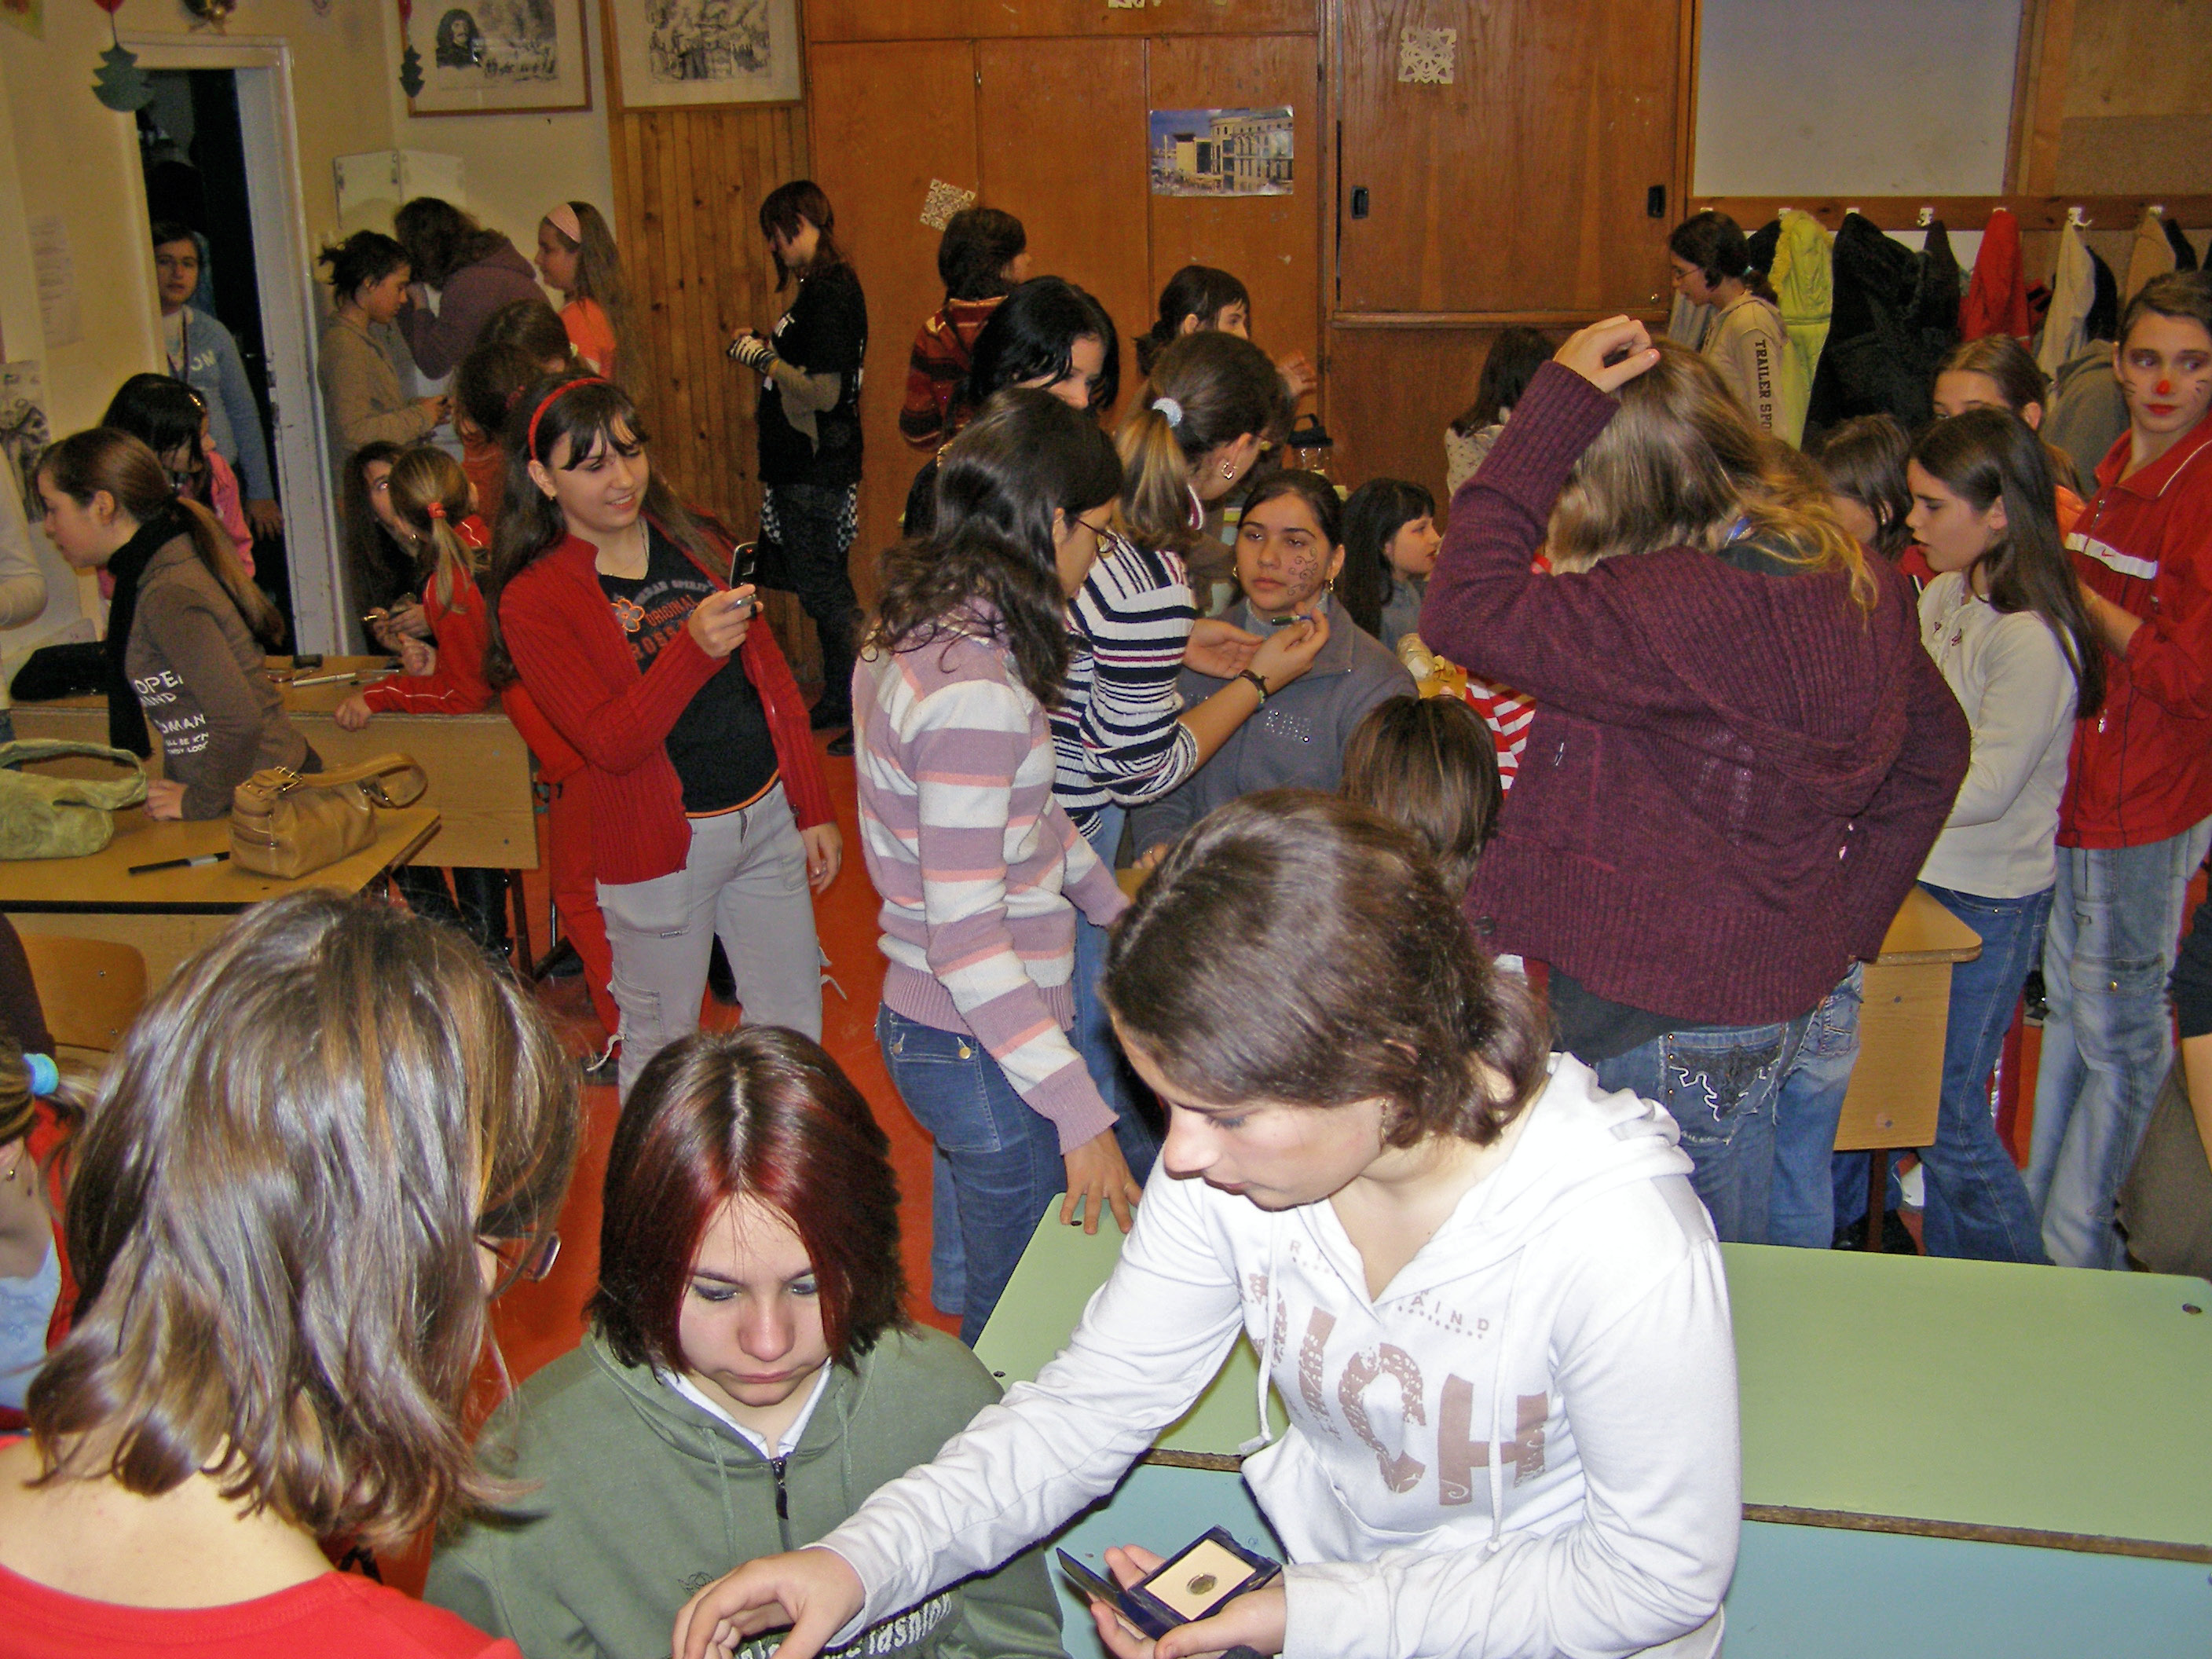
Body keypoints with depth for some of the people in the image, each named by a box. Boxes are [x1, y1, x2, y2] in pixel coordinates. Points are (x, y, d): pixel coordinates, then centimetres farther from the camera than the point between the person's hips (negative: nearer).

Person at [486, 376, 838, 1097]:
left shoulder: (694, 542, 6)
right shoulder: (534, 600, -9)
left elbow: (772, 680, 11)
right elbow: (609, 744, -20)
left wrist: (813, 809, 9)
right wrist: (693, 647, -34)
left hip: (767, 817, 5)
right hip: (662, 850, -4)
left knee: (793, 1034, 14)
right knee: (662, 1045, 9)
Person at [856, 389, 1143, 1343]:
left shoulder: (914, 631, 5)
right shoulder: (974, 691, -26)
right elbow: (968, 941, -27)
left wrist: (1113, 901, 28)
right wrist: (1081, 1114, -25)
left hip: (922, 1021, 10)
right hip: (982, 1051, -10)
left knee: (991, 1288, 24)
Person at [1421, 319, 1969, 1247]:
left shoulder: (1677, 610, -28)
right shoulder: (1856, 577, 2)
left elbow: (1463, 610, -24)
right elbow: (1933, 753, 15)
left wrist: (1556, 403, -21)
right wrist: (1848, 924, 17)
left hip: (1661, 1021, -9)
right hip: (1784, 989, 9)